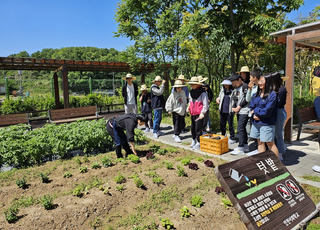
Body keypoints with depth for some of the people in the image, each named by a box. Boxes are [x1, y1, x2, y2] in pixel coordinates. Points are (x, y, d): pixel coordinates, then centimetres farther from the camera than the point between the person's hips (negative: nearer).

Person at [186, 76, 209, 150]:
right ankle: (194, 140, 30)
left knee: (198, 128, -5)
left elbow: (205, 104, -9)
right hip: (192, 113, 7)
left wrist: (202, 113, -14)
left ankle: (198, 143, 5)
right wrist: (188, 107, 7)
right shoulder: (191, 92, 13)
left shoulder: (202, 92, -9)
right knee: (192, 127, 14)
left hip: (199, 114, -7)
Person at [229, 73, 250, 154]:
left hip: (244, 112, -9)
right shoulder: (236, 88, 16)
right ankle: (245, 146, 24)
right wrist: (233, 108, 1)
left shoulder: (245, 86, -10)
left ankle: (240, 148, -5)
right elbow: (233, 99, 17)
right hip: (238, 111, 9)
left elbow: (246, 99, -16)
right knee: (242, 128, 14)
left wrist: (238, 107, -12)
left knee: (240, 129, -10)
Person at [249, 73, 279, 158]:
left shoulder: (272, 95, -12)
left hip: (266, 124, -7)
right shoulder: (256, 94, 10)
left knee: (270, 143, 0)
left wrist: (255, 111, -8)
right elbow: (251, 107, 9)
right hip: (256, 122, 7)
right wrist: (254, 115, -10)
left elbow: (267, 111, -19)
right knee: (260, 142, 14)